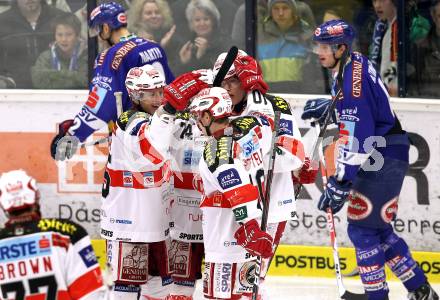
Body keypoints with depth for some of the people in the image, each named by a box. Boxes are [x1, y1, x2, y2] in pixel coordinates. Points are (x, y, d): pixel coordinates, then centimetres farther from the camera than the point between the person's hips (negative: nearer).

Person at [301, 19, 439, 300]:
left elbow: (357, 139, -28)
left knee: (363, 229, -8)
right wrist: (328, 107, 20)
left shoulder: (353, 80, -24)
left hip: (382, 160, -10)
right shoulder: (355, 64, 7)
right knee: (378, 229, 15)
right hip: (378, 156, 10)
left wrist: (340, 183, -28)